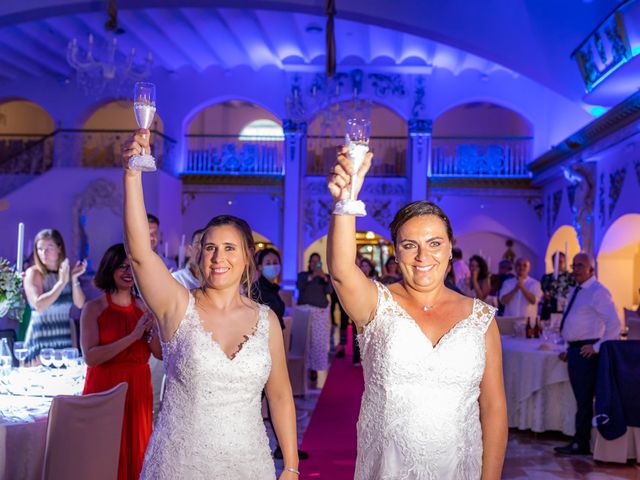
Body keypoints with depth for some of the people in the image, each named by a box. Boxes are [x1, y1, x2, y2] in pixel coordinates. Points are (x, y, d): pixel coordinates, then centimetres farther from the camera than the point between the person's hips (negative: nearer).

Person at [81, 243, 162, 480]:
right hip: (104, 390, -4)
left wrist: (150, 331, -14)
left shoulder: (144, 307, 7)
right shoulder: (94, 308, -6)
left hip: (138, 390, 4)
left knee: (136, 453, 10)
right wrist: (133, 336, -20)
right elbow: (90, 357, -16)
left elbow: (161, 353, 5)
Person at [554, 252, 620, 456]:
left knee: (584, 399, -5)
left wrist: (597, 347, -18)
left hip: (587, 352, -9)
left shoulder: (598, 292, -11)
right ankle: (580, 441, 20)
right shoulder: (575, 291, 17)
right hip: (575, 351, 9)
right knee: (581, 398, 13)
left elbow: (614, 323, -19)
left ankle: (581, 444, 1)